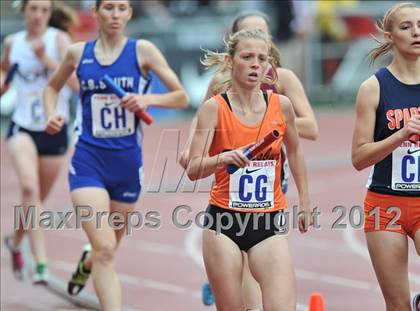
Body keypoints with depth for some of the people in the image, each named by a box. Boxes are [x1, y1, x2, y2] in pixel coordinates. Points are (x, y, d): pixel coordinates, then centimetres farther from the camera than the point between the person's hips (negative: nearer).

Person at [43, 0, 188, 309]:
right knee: (105, 249, -18)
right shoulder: (78, 53, 2)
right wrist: (51, 114, 0)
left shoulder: (142, 50, -3)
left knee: (109, 247, 21)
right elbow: (52, 87, 20)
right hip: (88, 160, -1)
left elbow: (181, 98, -3)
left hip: (127, 162, 1)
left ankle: (86, 264, 56)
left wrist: (148, 99, -21)